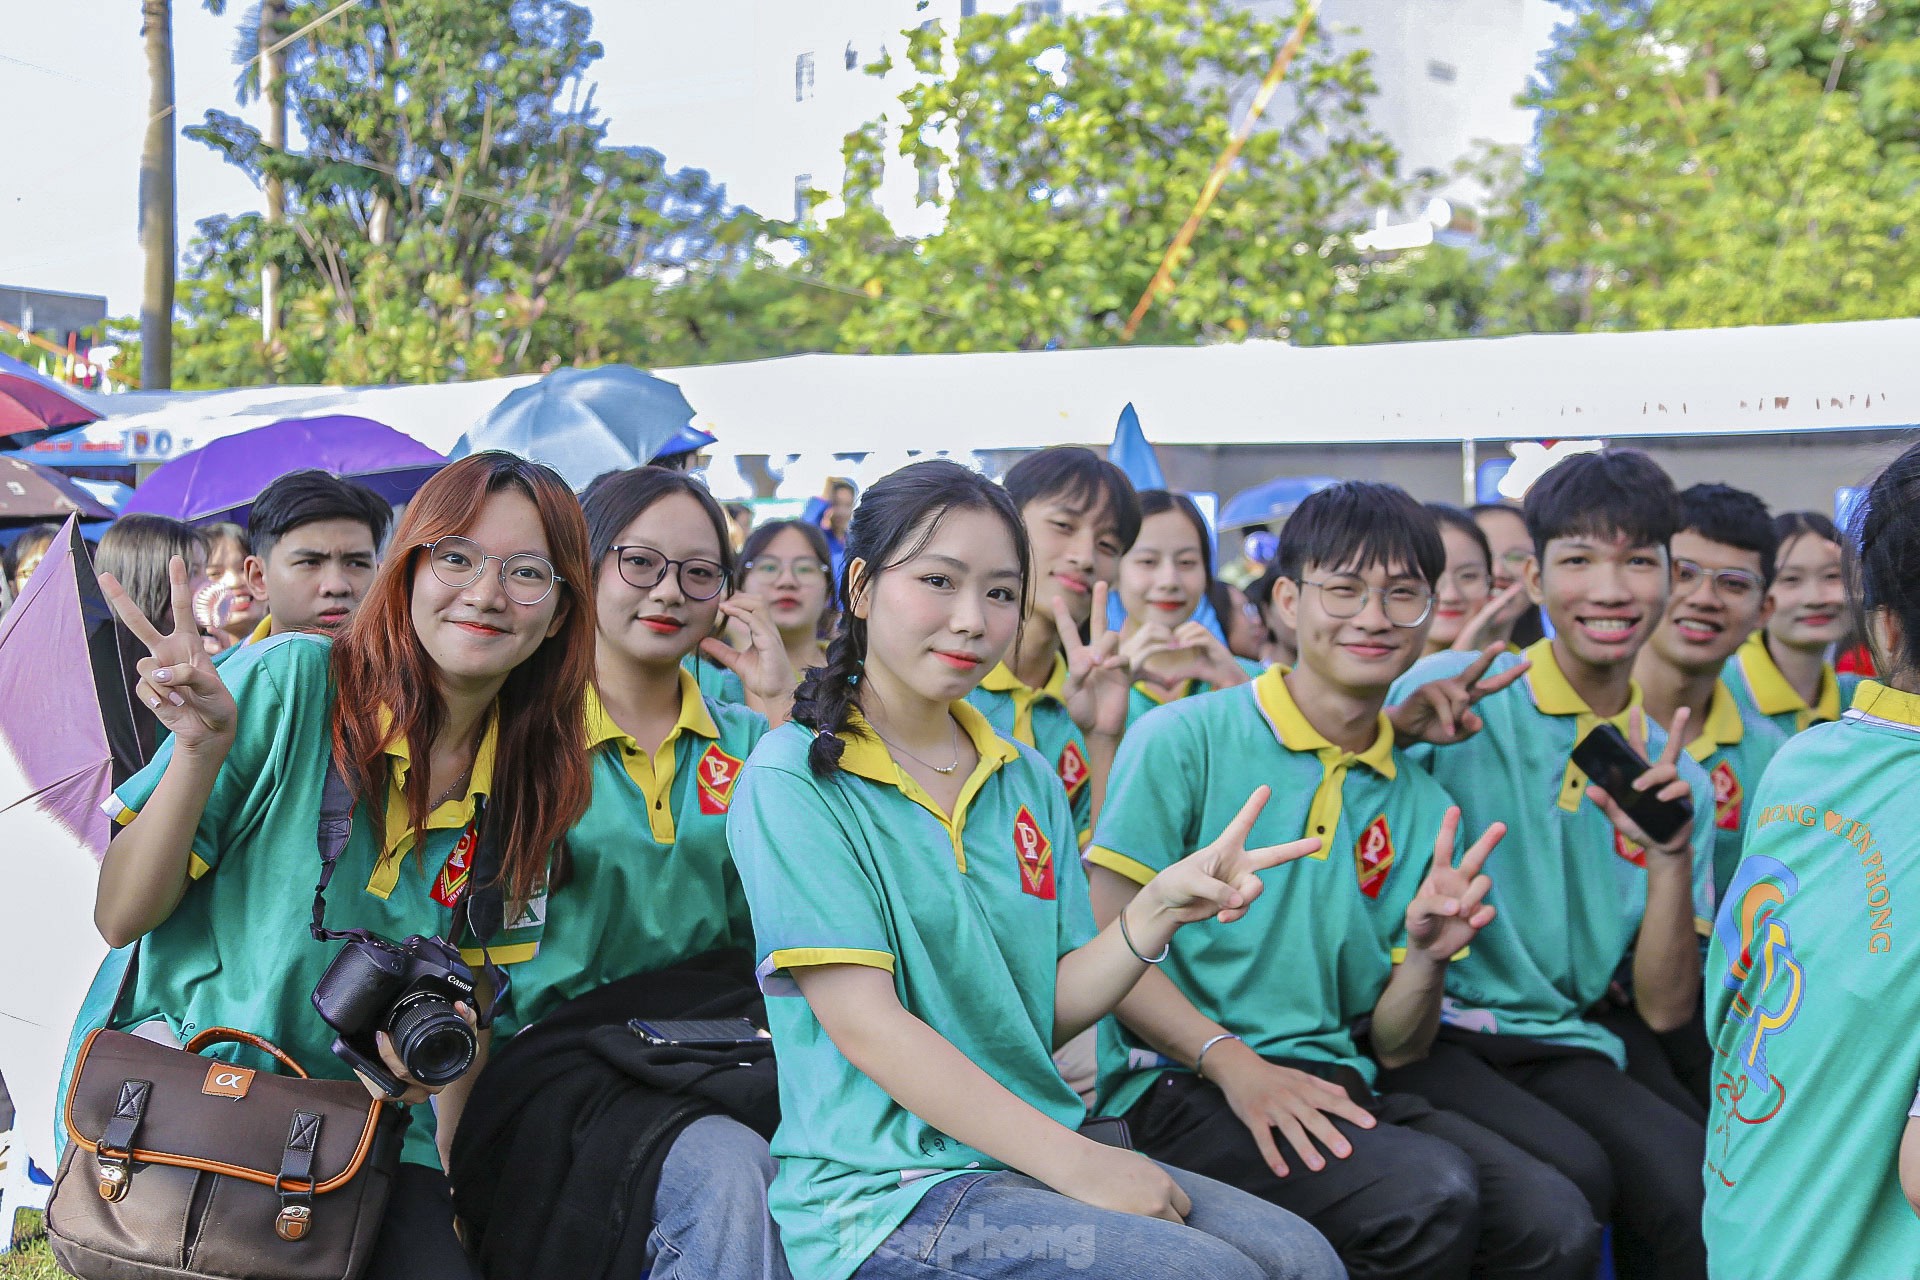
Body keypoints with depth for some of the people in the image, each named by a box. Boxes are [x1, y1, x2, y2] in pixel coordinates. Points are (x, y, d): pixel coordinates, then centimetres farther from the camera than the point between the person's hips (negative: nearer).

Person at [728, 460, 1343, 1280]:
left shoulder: (1027, 781, 12)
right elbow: (865, 1024, -16)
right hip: (880, 1191, -6)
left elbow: (1054, 1008, 8)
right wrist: (1075, 1164, -19)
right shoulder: (793, 779, -9)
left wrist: (1162, 910, -10)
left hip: (1034, 1152, 6)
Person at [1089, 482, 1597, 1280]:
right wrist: (1233, 1062, -20)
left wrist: (1427, 953, -8)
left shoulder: (1421, 809, 14)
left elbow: (1397, 1045, 13)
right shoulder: (1186, 741, -2)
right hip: (1180, 1085, -5)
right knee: (1430, 1194, -28)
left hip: (1331, 1087, 5)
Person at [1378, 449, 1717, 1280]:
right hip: (1430, 1029, -3)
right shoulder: (1451, 696, -3)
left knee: (1692, 1181, -24)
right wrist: (1396, 731, -22)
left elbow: (1664, 1011, 7)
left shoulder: (1675, 774, 10)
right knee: (1574, 1174, -28)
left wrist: (1671, 859, -8)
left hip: (1562, 1046, 4)